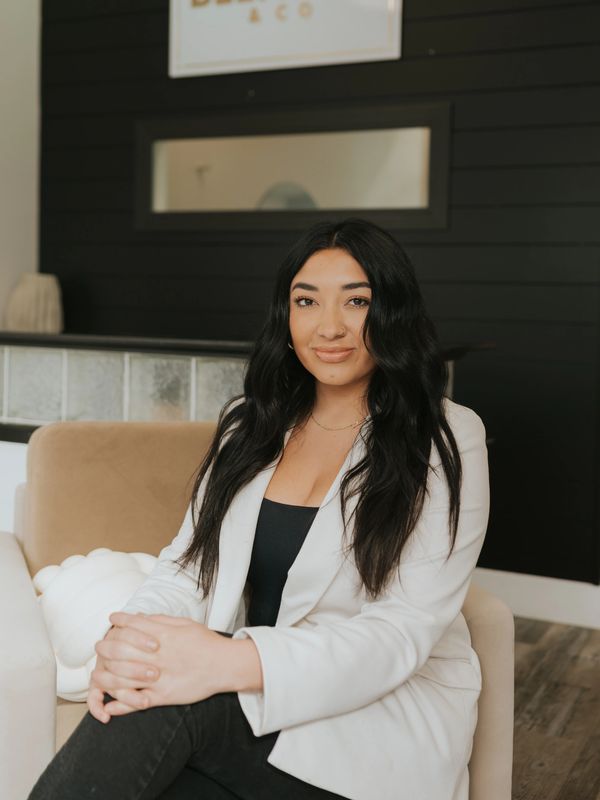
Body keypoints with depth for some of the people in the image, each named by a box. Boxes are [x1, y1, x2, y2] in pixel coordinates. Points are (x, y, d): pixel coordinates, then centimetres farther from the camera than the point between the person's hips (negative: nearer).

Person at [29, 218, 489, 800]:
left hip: (394, 717, -3)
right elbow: (188, 566, 5)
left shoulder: (446, 439, -6)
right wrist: (131, 639, -20)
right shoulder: (250, 426, 11)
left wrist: (230, 661, -31)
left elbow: (402, 632, -16)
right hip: (253, 701, 4)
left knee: (166, 704, -31)